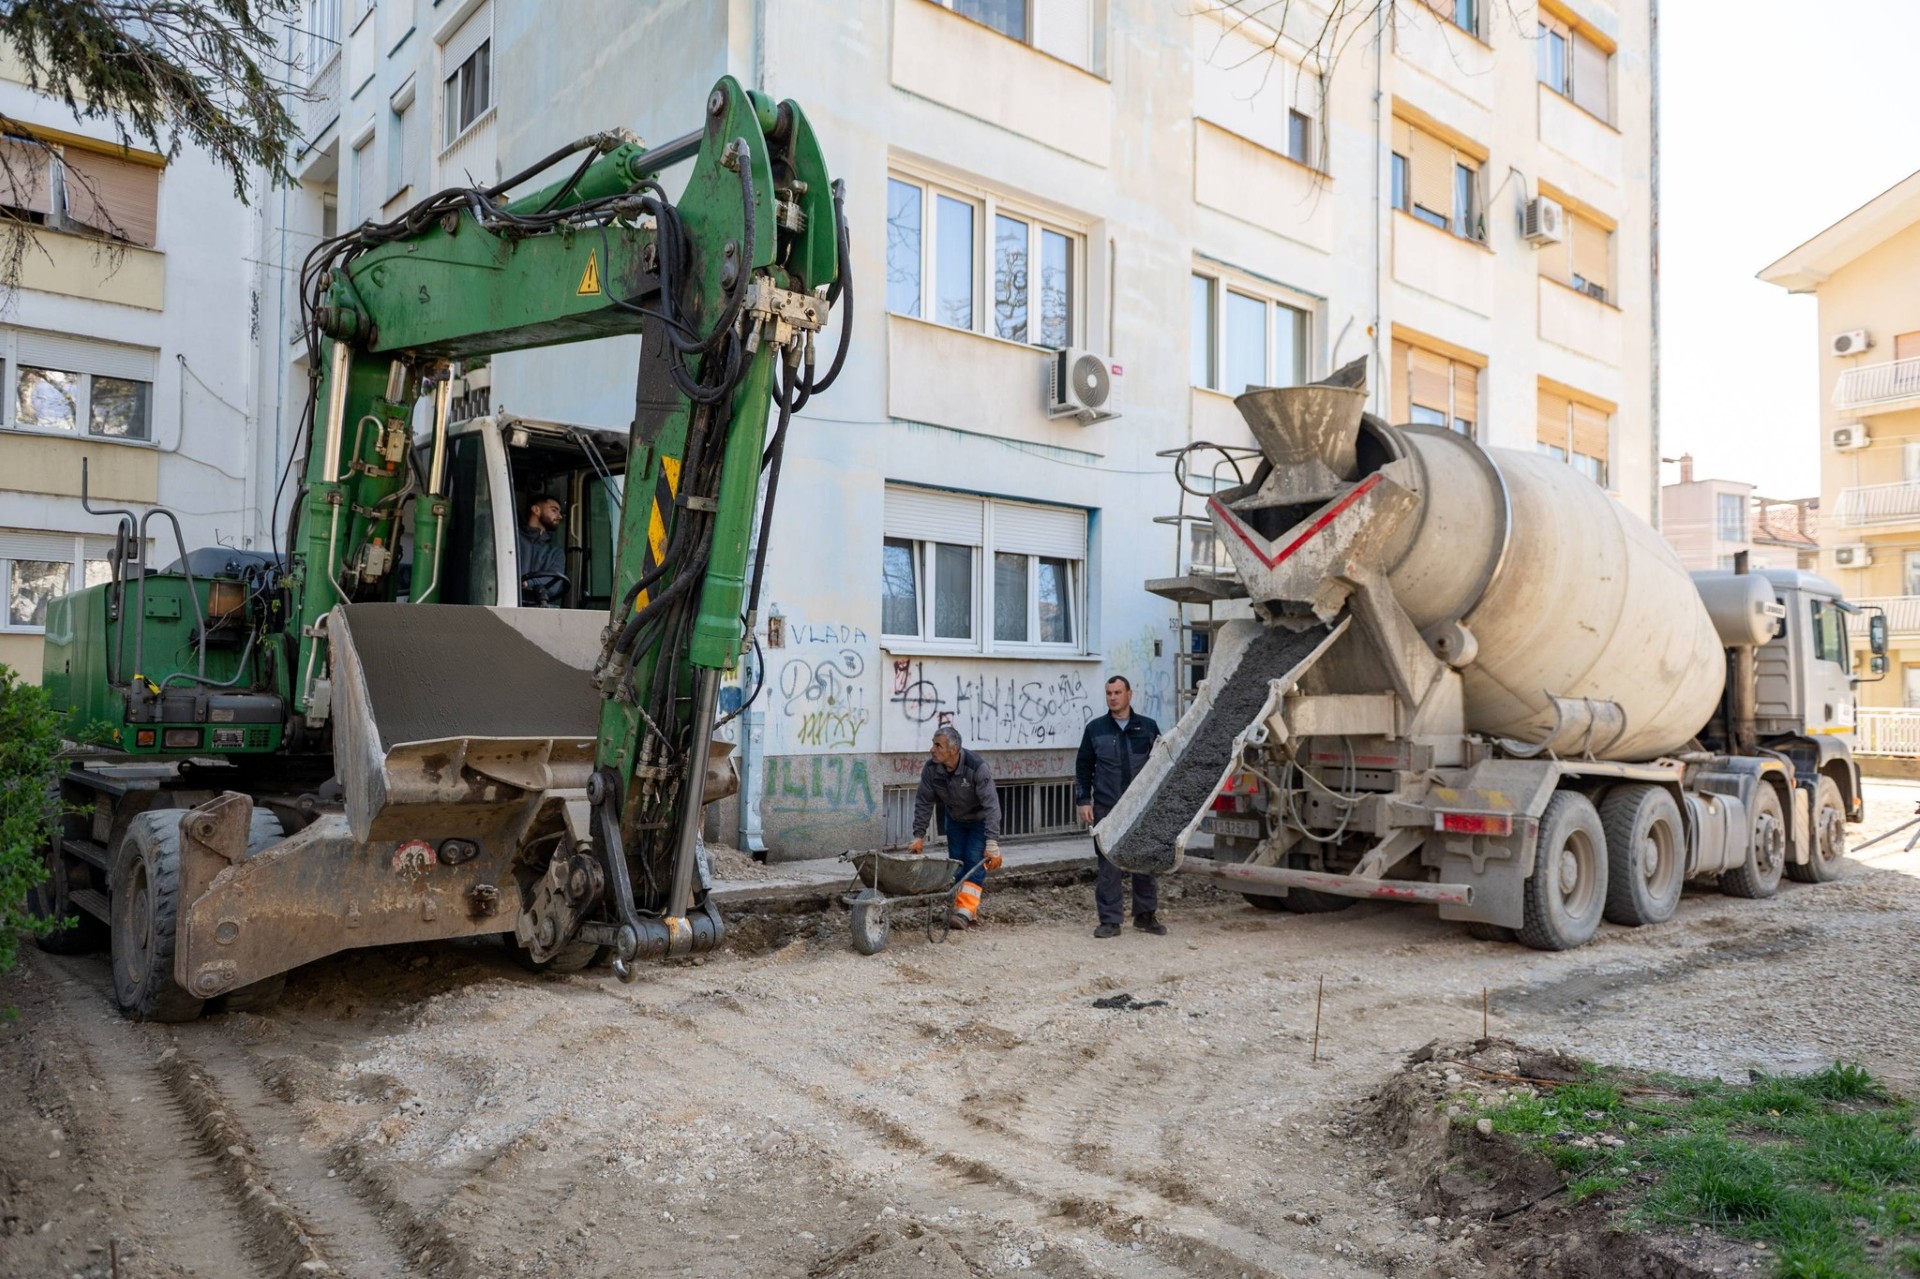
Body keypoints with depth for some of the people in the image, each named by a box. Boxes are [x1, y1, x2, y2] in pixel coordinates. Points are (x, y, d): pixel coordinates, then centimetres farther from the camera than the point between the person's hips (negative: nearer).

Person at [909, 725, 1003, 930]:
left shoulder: (977, 767, -35)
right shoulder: (931, 769, -22)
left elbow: (991, 805, -37)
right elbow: (923, 802, -11)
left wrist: (992, 844, -41)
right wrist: (918, 836, -12)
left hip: (980, 819, -5)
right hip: (955, 819, 5)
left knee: (975, 862, -15)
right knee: (957, 863, 3)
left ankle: (966, 911, -17)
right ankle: (972, 908, 13)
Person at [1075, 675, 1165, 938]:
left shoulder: (1148, 727, 7)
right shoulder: (1095, 729, 6)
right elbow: (1083, 768, 9)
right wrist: (1083, 801, 1)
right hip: (1107, 810, -1)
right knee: (1109, 866, -1)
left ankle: (1146, 915, 21)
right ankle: (1110, 921, 6)